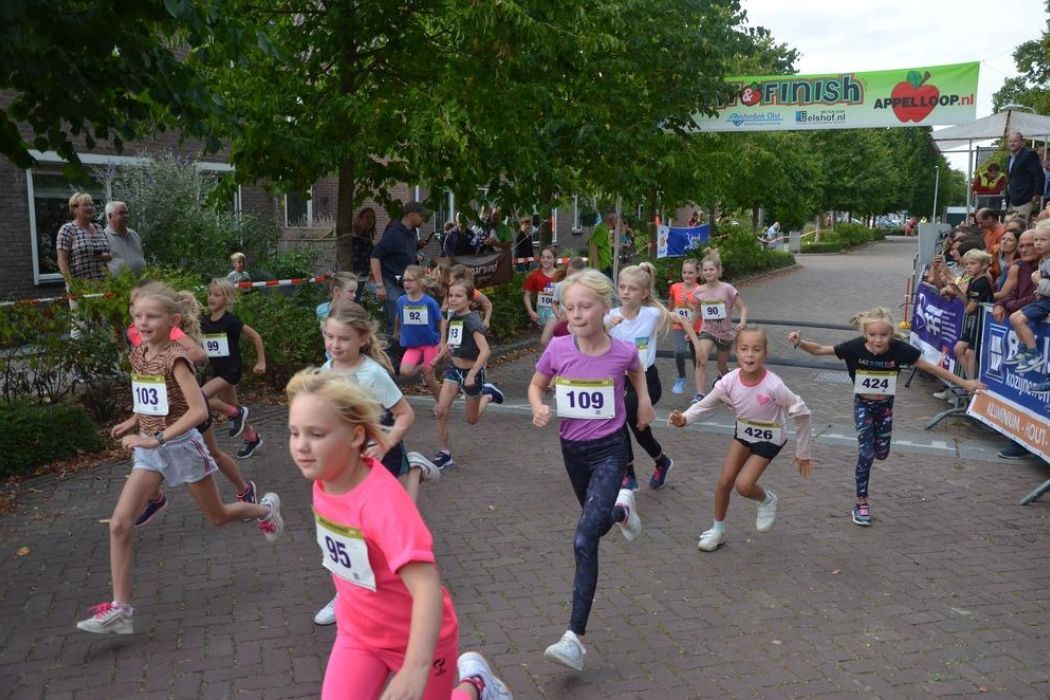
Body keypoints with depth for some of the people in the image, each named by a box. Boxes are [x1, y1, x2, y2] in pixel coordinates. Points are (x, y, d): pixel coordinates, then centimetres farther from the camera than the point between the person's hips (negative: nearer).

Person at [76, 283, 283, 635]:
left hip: (181, 445, -6)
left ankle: (265, 508, 46)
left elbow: (199, 410, -30)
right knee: (119, 524, -8)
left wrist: (157, 439, -33)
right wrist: (134, 421, 8)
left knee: (218, 516, 15)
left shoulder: (175, 357, -21)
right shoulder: (138, 354, 0)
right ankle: (120, 608, -2)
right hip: (149, 450, 6)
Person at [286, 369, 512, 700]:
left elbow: (427, 589, -45)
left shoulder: (382, 498, -36)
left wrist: (416, 668, -57)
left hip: (417, 638, -5)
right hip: (357, 631, 6)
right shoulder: (325, 478, -13)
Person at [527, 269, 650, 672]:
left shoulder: (622, 352, -14)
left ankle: (575, 637, -12)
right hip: (572, 448, 4)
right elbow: (536, 385, 4)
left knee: (584, 540, -16)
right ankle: (621, 509, 63)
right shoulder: (558, 349, -12)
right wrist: (539, 408, -14)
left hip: (608, 450, -4)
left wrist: (644, 401, 5)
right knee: (595, 520, 26)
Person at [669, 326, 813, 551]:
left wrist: (803, 453, -11)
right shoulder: (730, 381, -21)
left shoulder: (773, 386, -32)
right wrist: (684, 419, -33)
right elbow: (706, 405, -11)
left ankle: (767, 500, 21)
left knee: (743, 485, -14)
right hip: (743, 432, 4)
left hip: (769, 439, -4)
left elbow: (801, 414, -20)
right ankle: (718, 529, 25)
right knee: (724, 481, 3)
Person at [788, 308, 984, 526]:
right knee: (866, 453, -8)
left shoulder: (899, 349, -25)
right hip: (863, 405, -2)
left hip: (885, 406, 2)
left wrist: (963, 383, -11)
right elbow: (819, 349, -22)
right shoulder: (856, 347, -26)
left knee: (881, 454, 12)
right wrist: (799, 343, -42)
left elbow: (932, 368, -14)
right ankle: (861, 503, 5)